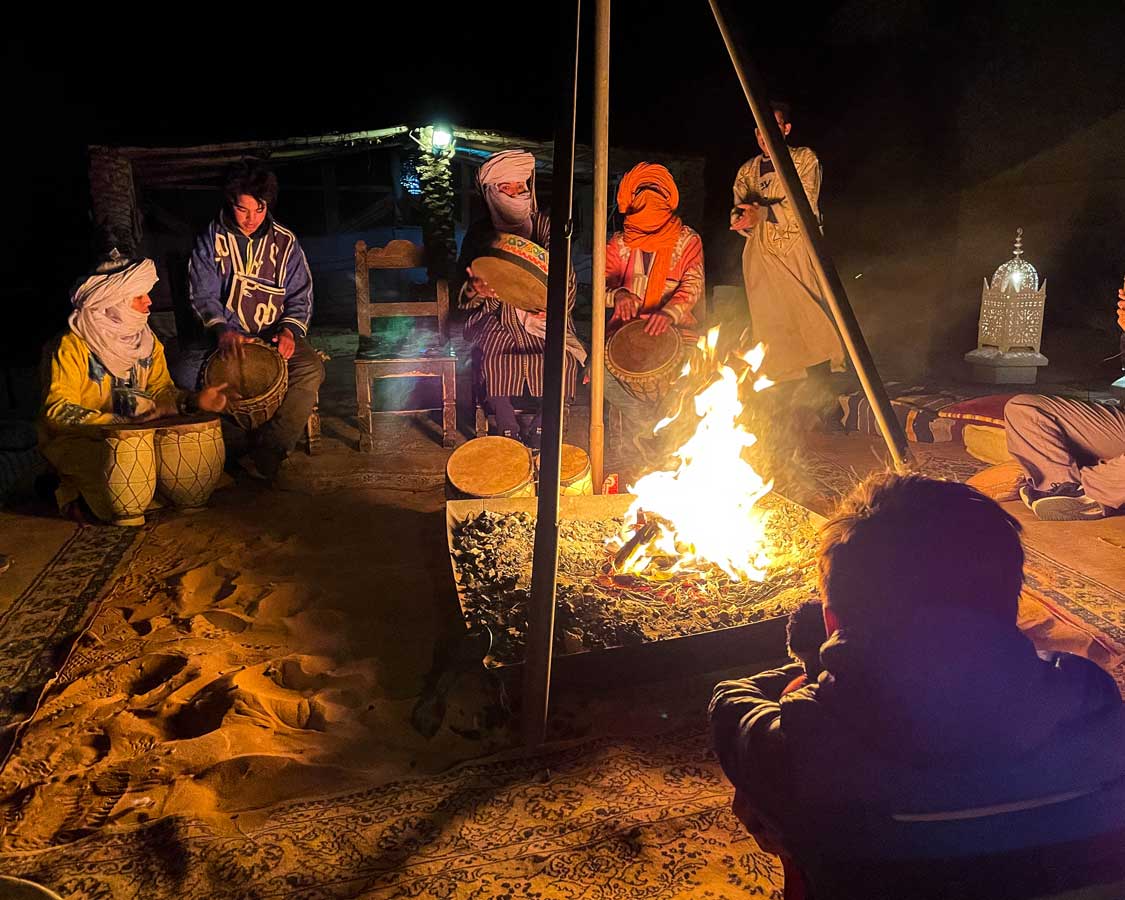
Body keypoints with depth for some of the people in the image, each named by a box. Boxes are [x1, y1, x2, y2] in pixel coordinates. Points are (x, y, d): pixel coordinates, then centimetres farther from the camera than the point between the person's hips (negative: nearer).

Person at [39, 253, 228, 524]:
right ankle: (72, 495, 0)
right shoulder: (72, 346, -16)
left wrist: (192, 401, -16)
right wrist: (121, 424, -32)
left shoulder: (147, 341, 6)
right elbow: (59, 410, -21)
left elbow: (161, 389, 6)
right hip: (74, 440, -8)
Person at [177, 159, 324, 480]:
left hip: (276, 336, 0)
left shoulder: (285, 242, 4)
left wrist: (290, 330, -16)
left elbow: (300, 296, 5)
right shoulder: (211, 240, 2)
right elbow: (203, 293, -5)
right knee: (186, 372, -28)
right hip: (227, 337, 0)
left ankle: (267, 451, -26)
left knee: (311, 370, -31)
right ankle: (240, 445, -17)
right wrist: (222, 329, -25)